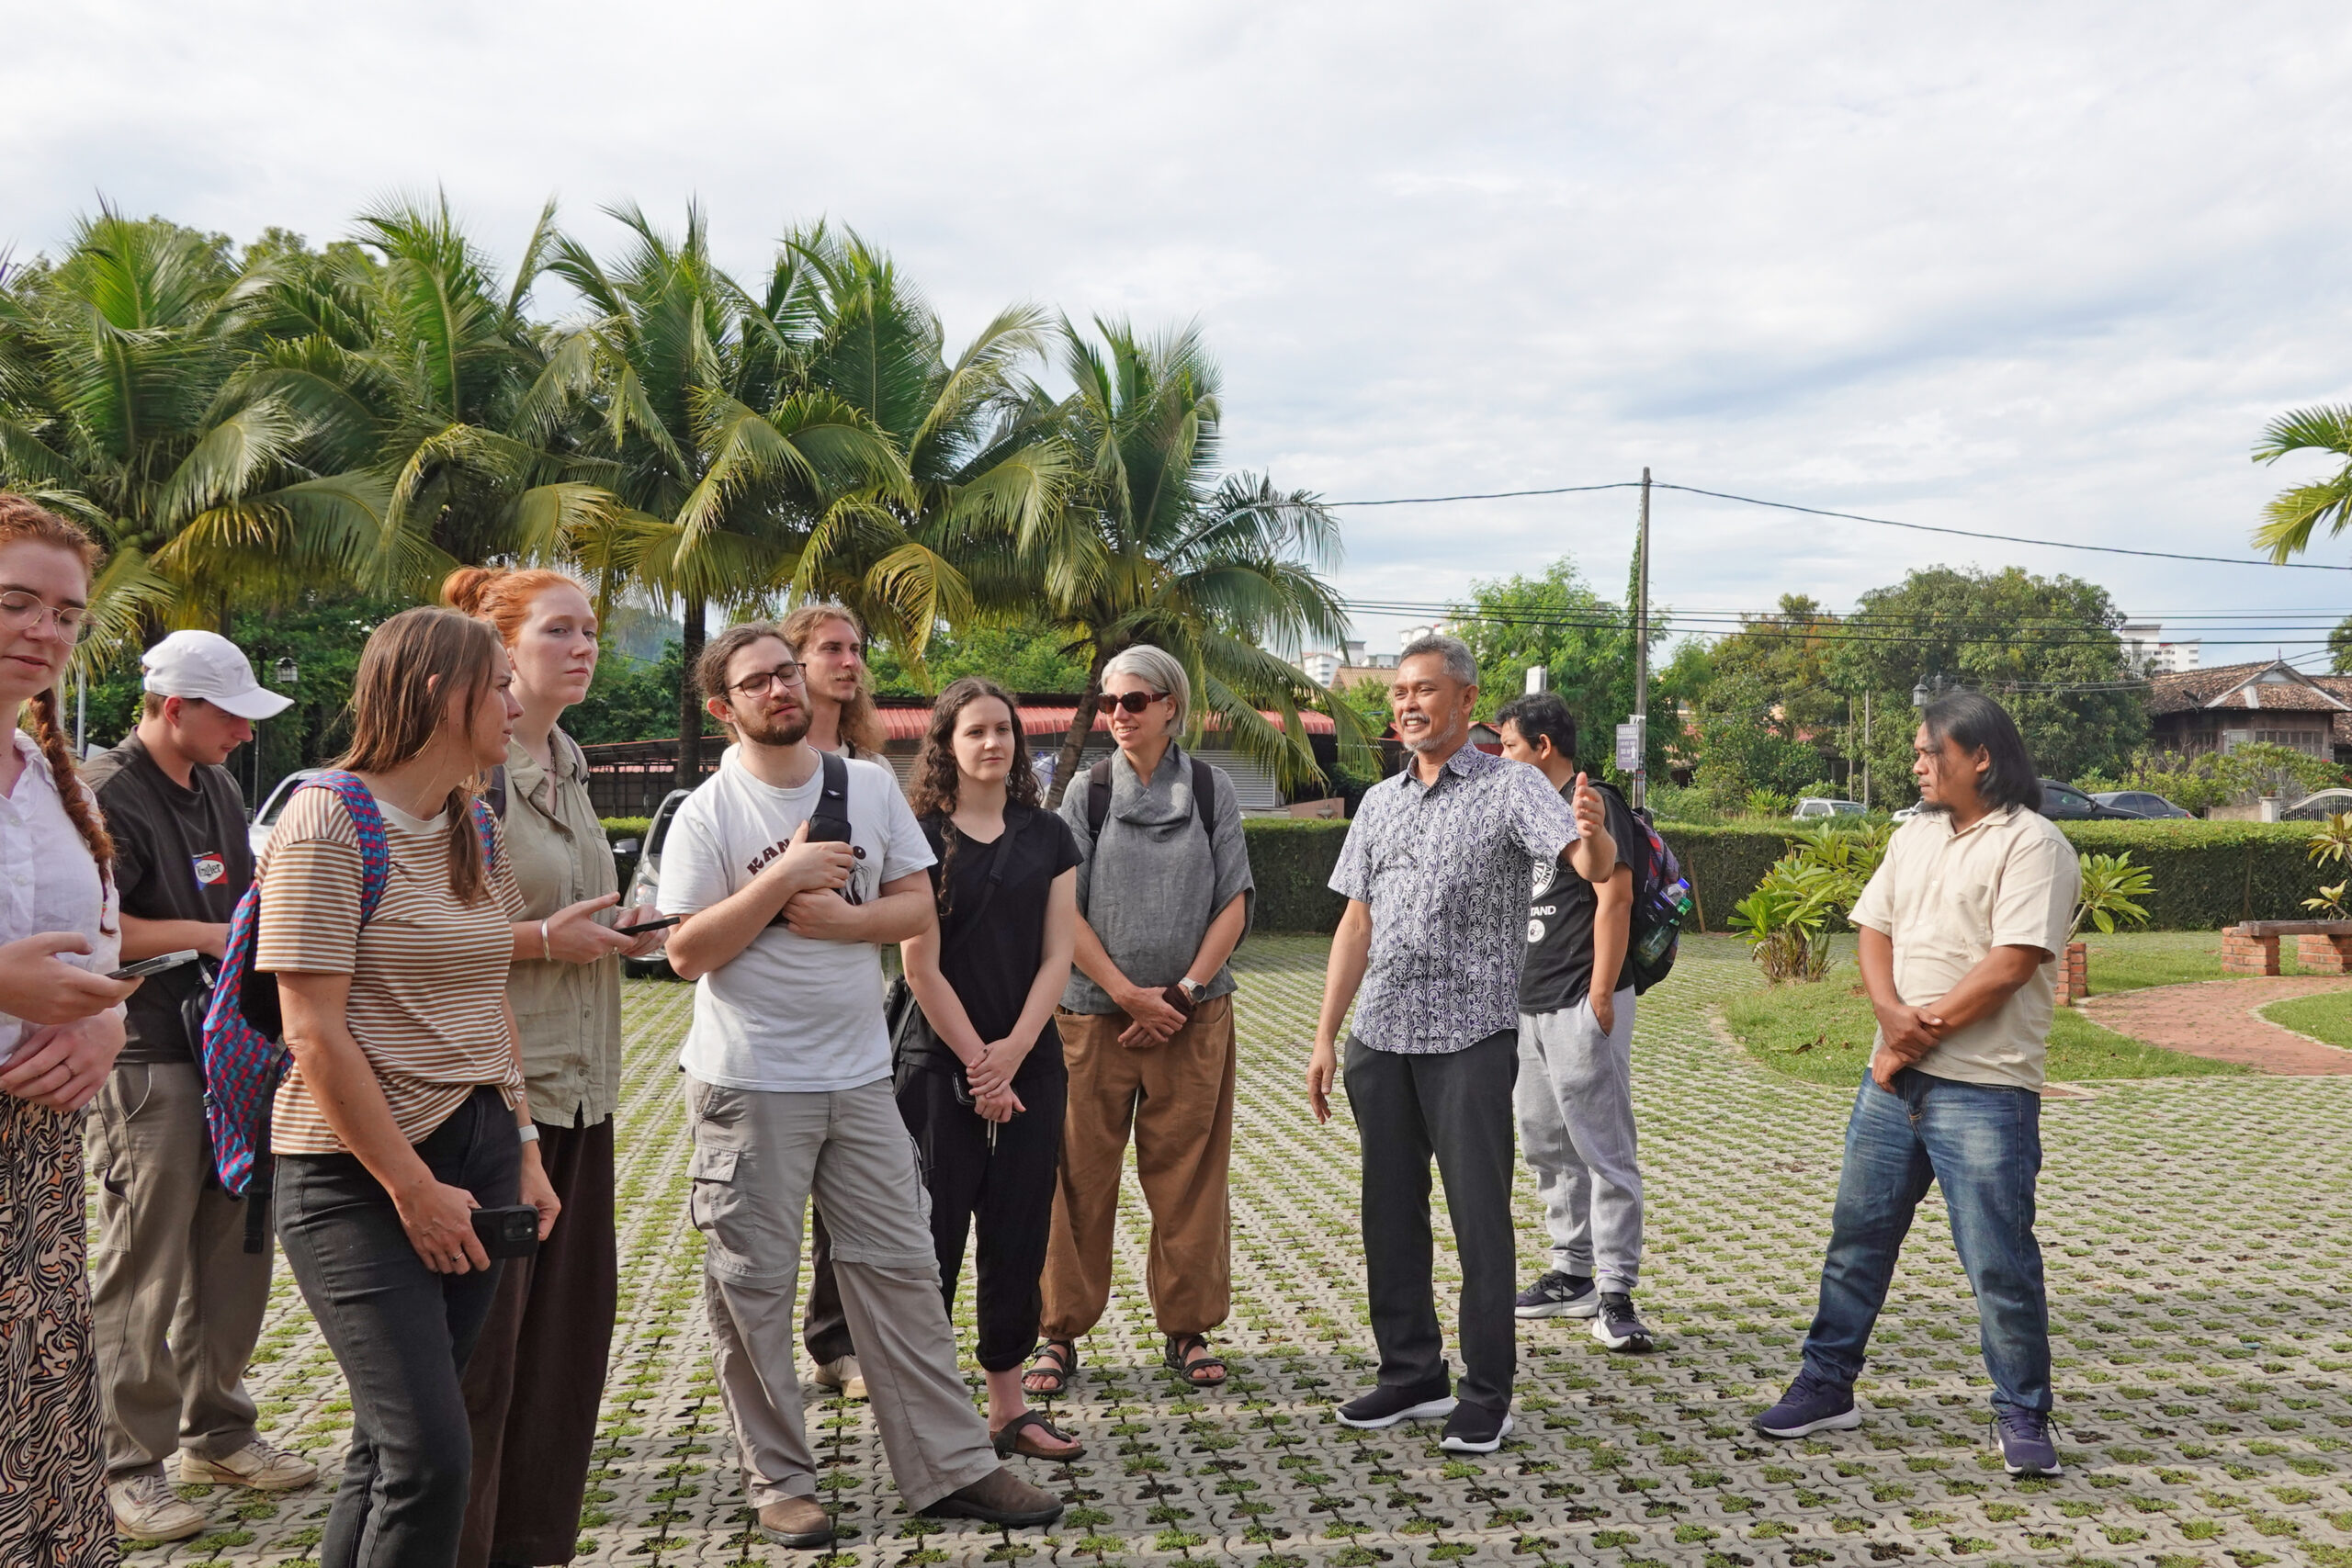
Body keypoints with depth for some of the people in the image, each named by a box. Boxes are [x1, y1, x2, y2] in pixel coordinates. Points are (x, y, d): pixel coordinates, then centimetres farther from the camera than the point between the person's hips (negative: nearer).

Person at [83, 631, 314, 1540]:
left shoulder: (217, 787, 16)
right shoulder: (108, 794, -12)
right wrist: (213, 935, -17)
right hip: (148, 1064, -8)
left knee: (235, 1257, 14)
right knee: (143, 1270, 0)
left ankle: (217, 1434, 28)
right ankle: (131, 1466, 11)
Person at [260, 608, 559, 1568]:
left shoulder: (477, 830, 11)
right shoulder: (328, 821, -12)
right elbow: (314, 1033, -15)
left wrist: (524, 1151, 11)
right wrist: (413, 1188, -13)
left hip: (476, 1152, 7)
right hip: (359, 1174, -7)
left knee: (392, 1443, 12)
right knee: (430, 1454, -9)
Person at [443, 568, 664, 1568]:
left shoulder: (567, 766, 13)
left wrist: (617, 930, 7)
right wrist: (544, 938, -18)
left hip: (578, 1085, 8)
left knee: (573, 1319, 13)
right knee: (481, 1336, 0)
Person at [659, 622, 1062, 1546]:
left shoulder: (870, 788, 5)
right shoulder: (706, 814, -6)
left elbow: (917, 908, 4)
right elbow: (687, 953, -11)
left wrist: (839, 919, -14)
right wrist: (785, 876, -18)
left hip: (859, 1076, 3)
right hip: (749, 1082, -3)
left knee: (900, 1269, 8)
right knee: (752, 1282, 5)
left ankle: (950, 1467, 17)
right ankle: (777, 1480, 21)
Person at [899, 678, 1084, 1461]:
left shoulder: (1048, 836, 7)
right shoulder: (921, 838, -4)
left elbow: (1057, 956, 3)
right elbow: (922, 966, -7)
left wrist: (1012, 1051, -8)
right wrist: (978, 1061, -9)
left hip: (1031, 1063, 4)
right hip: (940, 1064, -4)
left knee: (1018, 1233, 8)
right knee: (934, 1235, 0)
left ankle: (1008, 1403, 18)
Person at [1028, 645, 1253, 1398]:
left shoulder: (1211, 789, 3)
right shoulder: (1087, 790, 2)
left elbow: (1234, 903, 2)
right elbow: (1065, 909, -3)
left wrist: (1184, 992, -8)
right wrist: (1129, 994, -9)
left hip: (1193, 1015, 0)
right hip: (1095, 1011, 0)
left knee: (1189, 1175, 6)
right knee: (1080, 1176, 3)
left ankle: (1188, 1329, 19)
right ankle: (1061, 1331, 15)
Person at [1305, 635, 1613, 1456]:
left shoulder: (1510, 786, -3)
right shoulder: (1380, 801, 14)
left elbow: (1592, 865, -19)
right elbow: (1356, 924, 14)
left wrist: (1594, 834, -43)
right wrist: (1325, 1037, 10)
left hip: (1471, 1036, -6)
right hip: (1380, 1037, 6)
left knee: (1479, 1214, -1)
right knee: (1391, 1211, 11)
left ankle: (1487, 1393, 11)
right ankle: (1412, 1375, 25)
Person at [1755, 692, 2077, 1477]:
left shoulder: (2032, 845, -9)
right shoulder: (1915, 836, 14)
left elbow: (2010, 965, -17)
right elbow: (1875, 932, 10)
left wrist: (1923, 1035, -12)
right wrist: (1894, 1015, -10)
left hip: (1983, 1088, -7)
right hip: (1893, 1078, 7)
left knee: (2000, 1260, -1)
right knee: (1856, 1234, 12)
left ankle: (2022, 1416, 17)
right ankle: (1827, 1385, 25)